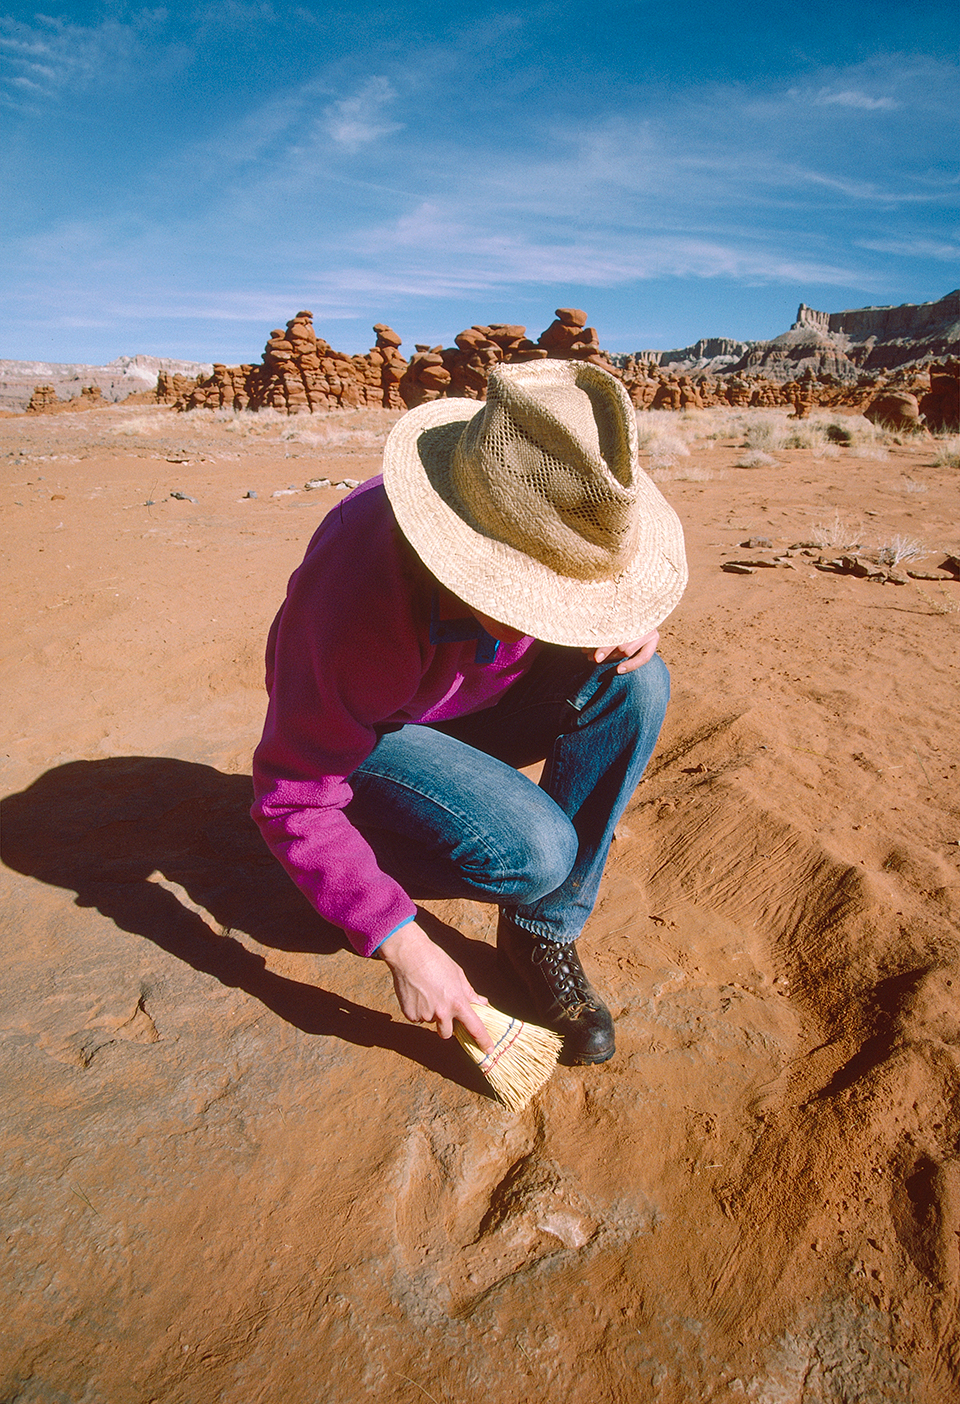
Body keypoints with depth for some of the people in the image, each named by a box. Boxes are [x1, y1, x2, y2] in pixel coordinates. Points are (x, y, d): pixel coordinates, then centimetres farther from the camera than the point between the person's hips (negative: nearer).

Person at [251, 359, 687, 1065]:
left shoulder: (559, 523, -20)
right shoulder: (361, 601, -37)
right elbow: (293, 798, -27)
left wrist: (631, 625, -21)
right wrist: (401, 942, -30)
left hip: (479, 705, 6)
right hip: (365, 735, -5)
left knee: (636, 683, -20)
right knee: (534, 852, -30)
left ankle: (544, 929, -8)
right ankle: (388, 856, 4)